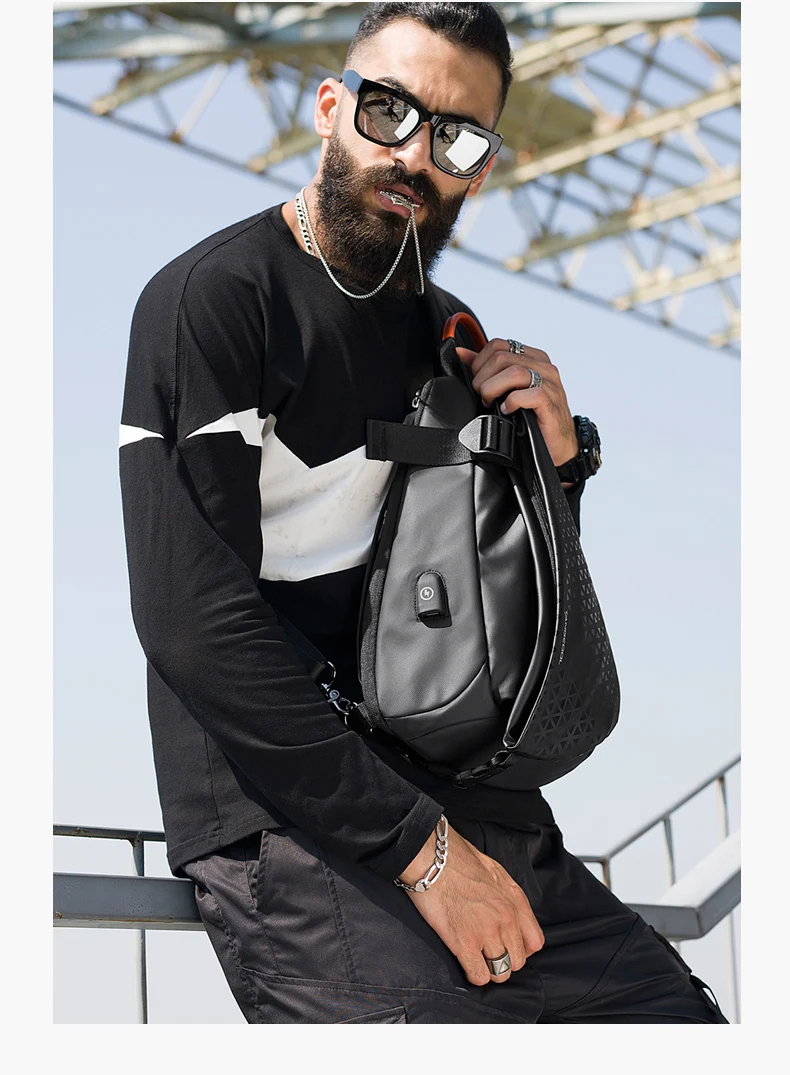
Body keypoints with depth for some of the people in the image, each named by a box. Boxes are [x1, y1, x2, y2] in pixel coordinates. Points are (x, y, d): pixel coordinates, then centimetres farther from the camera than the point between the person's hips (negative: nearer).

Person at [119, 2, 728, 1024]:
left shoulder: (442, 328, 16)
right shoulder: (209, 299, -7)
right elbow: (197, 624, -17)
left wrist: (554, 461, 3)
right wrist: (420, 850, -17)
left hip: (461, 801, 7)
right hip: (288, 816, -7)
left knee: (681, 1019, -5)